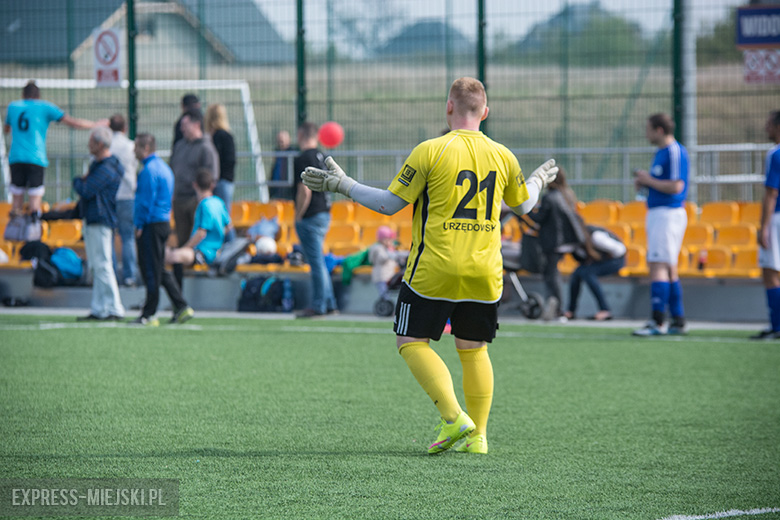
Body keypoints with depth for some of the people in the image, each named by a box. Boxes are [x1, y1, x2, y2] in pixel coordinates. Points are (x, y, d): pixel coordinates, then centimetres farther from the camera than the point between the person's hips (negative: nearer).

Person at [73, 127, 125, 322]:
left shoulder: (107, 169, -17)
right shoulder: (97, 164, 17)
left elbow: (85, 191, -21)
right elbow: (85, 189, 20)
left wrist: (78, 181, 0)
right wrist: (83, 181, -2)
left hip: (101, 220, -11)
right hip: (91, 219, 11)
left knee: (102, 265, -10)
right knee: (96, 267, 12)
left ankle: (115, 309, -9)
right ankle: (98, 309, 16)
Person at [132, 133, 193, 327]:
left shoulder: (149, 171, -15)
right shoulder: (164, 167, 16)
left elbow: (146, 201, -18)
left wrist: (139, 225, -13)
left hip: (151, 225, -10)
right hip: (164, 223, 10)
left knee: (151, 271, -5)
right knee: (160, 269, 14)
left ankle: (149, 315, -1)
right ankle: (182, 308, 10)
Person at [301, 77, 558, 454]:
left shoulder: (431, 151, -10)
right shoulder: (502, 156, 4)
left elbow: (390, 203, -7)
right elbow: (523, 204, 20)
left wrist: (341, 185, 3)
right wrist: (539, 181, 42)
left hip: (435, 268, -4)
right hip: (485, 272, 4)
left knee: (411, 342, 5)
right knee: (473, 349, 15)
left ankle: (453, 416, -11)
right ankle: (477, 435, 12)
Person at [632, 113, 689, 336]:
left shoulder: (675, 152, -14)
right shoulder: (662, 152, 17)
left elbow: (676, 186, -21)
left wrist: (649, 180, -12)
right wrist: (645, 182, 7)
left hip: (668, 214, -11)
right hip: (658, 215, 11)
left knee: (658, 266, -14)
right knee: (669, 269, 11)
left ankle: (657, 322, -18)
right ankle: (678, 321, 14)